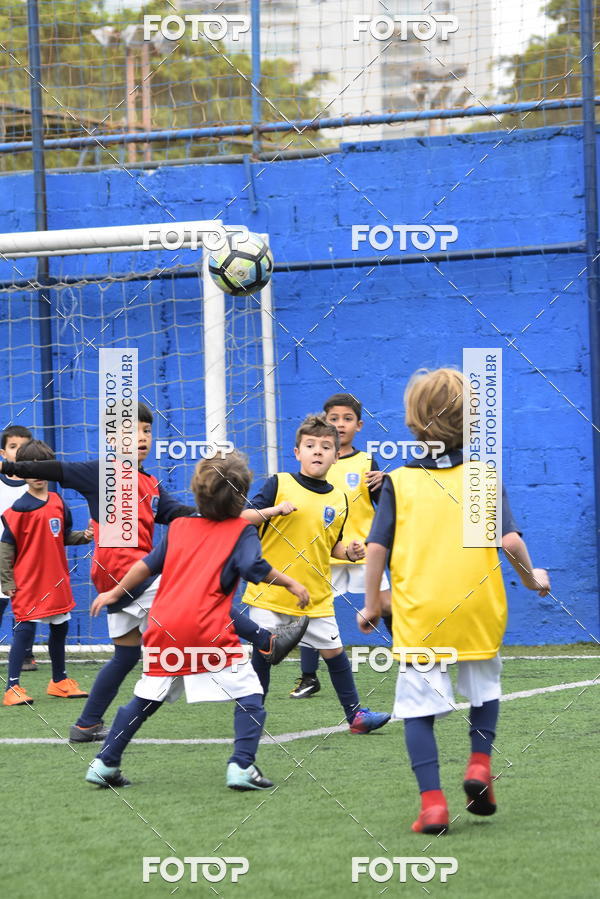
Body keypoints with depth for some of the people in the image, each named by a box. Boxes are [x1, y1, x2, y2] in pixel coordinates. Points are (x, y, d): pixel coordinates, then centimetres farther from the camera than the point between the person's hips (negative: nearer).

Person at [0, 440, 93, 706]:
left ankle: (59, 681, 32)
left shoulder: (58, 503, 6)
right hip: (28, 584, -6)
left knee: (60, 629, 16)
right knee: (24, 630, -8)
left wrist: (84, 536, -3)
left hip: (57, 582, 6)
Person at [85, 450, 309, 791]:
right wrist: (290, 583, -3)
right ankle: (242, 766, -13)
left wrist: (115, 593, 31)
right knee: (249, 696, 2)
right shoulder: (242, 530, 5)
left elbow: (148, 565, 21)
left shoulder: (179, 526, 19)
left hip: (164, 629, 5)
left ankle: (104, 764, 19)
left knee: (145, 700, 19)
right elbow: (255, 567, -12)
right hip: (208, 632, -5)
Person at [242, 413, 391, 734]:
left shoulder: (338, 500, 6)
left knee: (334, 650, 3)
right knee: (262, 653, -1)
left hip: (315, 596, 3)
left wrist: (349, 551, -2)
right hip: (270, 590, -3)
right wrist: (273, 510, -25)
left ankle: (355, 714, 13)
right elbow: (243, 518, -11)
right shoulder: (279, 485, -6)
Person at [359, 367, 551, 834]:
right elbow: (510, 539, -8)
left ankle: (432, 800, -8)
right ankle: (480, 763, 6)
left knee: (418, 707, 5)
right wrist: (531, 578, 11)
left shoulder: (399, 481, 1)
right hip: (479, 610, 1)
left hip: (419, 615, -1)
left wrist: (371, 606, 7)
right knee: (484, 686, 25)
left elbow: (377, 548, -4)